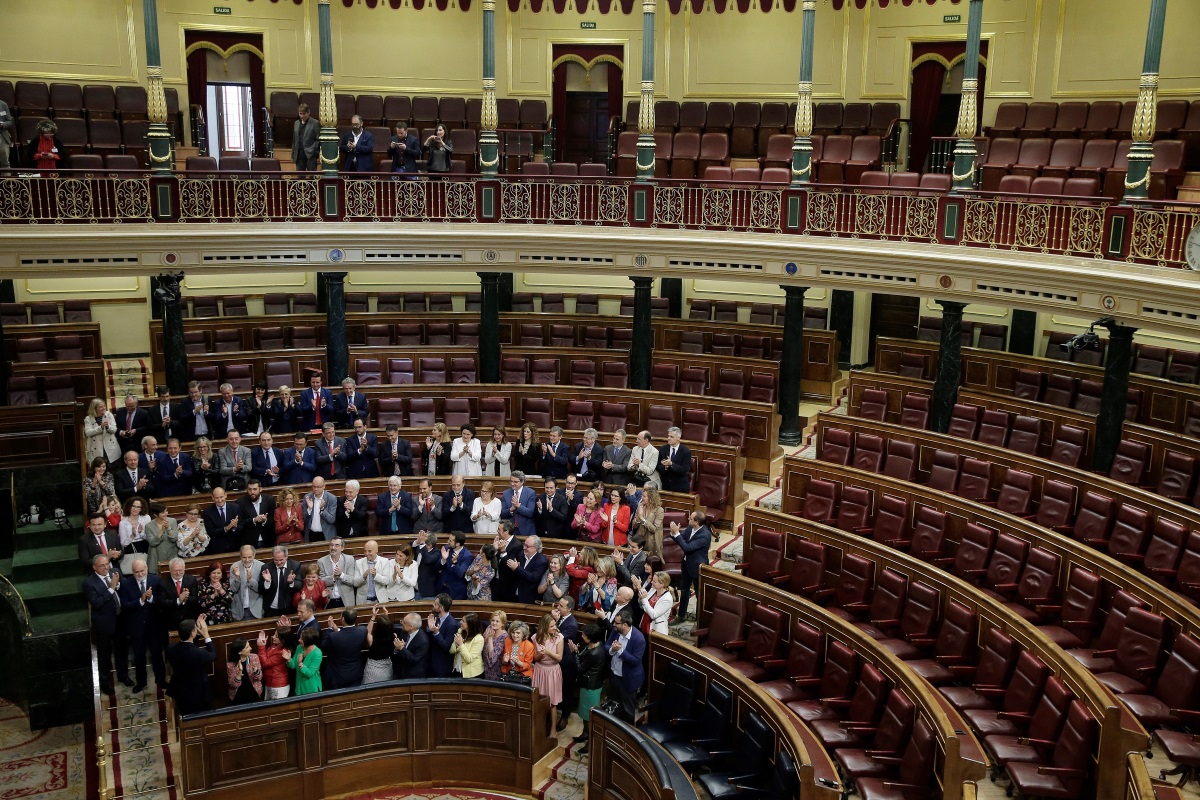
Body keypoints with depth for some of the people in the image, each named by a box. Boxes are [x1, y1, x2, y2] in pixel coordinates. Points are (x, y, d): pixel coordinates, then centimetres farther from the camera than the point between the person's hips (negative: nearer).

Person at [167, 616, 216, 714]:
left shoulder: (171, 649, -19)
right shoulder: (200, 653, -35)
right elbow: (213, 655, -10)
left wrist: (199, 633, -1)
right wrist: (206, 635, -6)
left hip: (178, 694, 5)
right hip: (197, 695, -5)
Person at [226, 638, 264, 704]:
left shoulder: (254, 657, -10)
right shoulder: (230, 664, -15)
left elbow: (259, 678, -6)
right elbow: (234, 684, -15)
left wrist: (255, 668, -26)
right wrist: (240, 672, -31)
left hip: (254, 694, 2)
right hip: (238, 697, -2)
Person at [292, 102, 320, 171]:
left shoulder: (315, 123, -2)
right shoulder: (296, 123, 16)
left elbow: (319, 140, -6)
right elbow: (294, 140, 19)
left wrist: (318, 156, -12)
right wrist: (293, 155, 14)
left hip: (311, 155, -6)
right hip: (299, 155, 6)